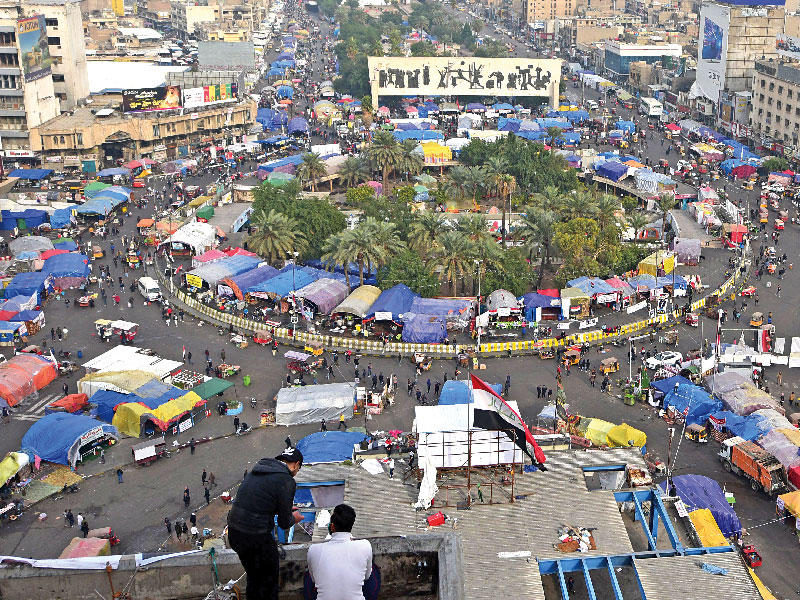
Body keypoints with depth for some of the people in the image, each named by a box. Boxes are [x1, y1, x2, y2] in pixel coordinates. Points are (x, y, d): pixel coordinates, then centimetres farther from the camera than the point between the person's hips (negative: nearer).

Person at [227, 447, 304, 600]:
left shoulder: (258, 467, 10)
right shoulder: (287, 481, -13)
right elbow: (284, 523, -7)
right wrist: (293, 518, 15)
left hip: (233, 530, 7)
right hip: (256, 537, -7)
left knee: (253, 576, 26)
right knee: (268, 580, 14)